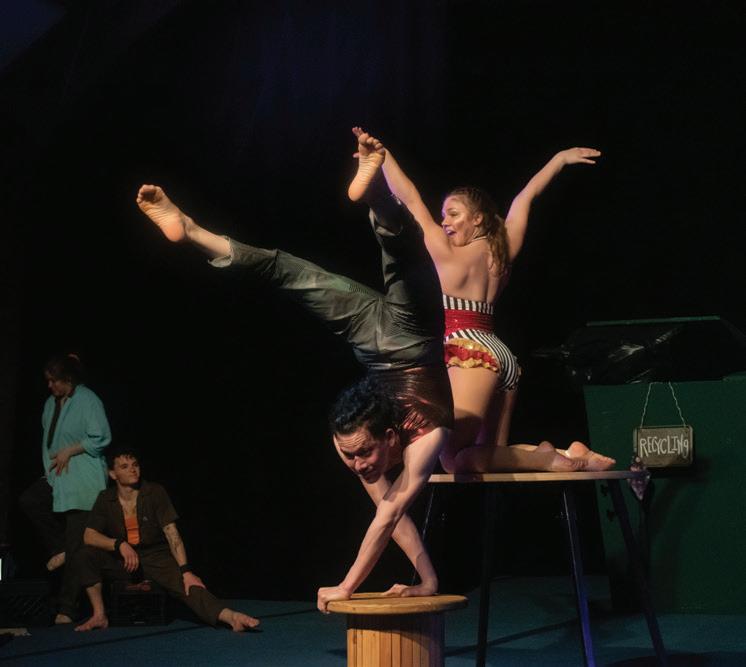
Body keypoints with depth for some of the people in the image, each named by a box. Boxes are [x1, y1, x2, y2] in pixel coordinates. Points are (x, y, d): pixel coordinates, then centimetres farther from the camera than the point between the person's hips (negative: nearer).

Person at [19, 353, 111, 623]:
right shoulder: (51, 403, 11)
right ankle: (59, 549, 2)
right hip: (57, 478, 8)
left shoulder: (88, 401, -12)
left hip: (82, 483, -8)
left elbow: (101, 438, -15)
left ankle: (67, 608, 0)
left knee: (76, 546, -6)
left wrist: (69, 452, -14)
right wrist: (53, 460, 5)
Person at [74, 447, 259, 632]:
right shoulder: (106, 499, 0)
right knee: (86, 555, -23)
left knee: (187, 585, -29)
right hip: (123, 561, 3)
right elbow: (89, 536, -5)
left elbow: (172, 534, -14)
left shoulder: (155, 492, -7)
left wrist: (186, 570, -26)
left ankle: (231, 617, -49)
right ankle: (99, 616, -17)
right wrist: (119, 544, -24)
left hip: (156, 558, -2)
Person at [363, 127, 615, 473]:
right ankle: (560, 456, -1)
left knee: (457, 460, -17)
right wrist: (561, 158, 32)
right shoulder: (501, 252, 11)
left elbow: (409, 197, -1)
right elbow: (525, 197, 23)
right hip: (501, 355, 8)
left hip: (471, 352, -8)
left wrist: (379, 153, 6)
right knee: (489, 459, 13)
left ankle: (553, 460, -20)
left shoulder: (448, 255, -4)